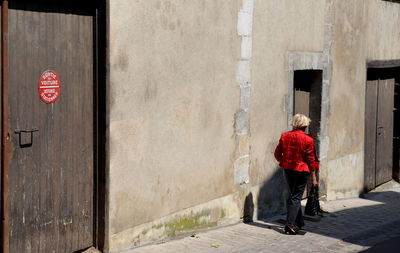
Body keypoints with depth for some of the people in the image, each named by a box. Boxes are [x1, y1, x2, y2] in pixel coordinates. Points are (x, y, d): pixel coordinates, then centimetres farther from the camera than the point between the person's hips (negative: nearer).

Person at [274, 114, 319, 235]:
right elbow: (311, 160, -9)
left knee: (293, 195, 19)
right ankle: (290, 225, -4)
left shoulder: (284, 136, -2)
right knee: (296, 197, 3)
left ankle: (299, 222, 29)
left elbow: (277, 153, 6)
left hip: (288, 169, 5)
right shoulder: (308, 140, -13)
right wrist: (313, 177, -3)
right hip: (302, 171, -4)